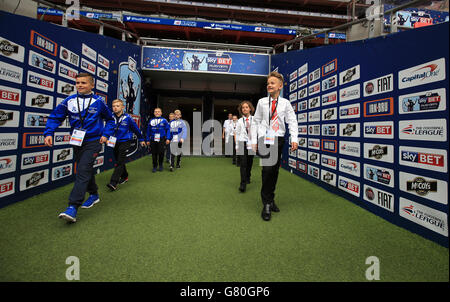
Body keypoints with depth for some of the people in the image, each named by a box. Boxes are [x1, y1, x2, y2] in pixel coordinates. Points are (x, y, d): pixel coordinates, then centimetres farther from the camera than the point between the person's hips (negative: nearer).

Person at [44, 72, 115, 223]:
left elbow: (110, 119, 9)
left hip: (93, 142, -4)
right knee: (86, 170, 15)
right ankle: (94, 195, 35)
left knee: (83, 171, -14)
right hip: (77, 142, 5)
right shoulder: (69, 100, 2)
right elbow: (55, 117, 5)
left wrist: (105, 134, -2)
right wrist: (48, 133, -9)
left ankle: (73, 207, -15)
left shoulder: (99, 101, -3)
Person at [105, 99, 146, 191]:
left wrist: (141, 139, 9)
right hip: (115, 142, 5)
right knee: (118, 161, 16)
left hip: (125, 142, -5)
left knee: (120, 162, -10)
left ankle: (113, 183, -13)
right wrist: (107, 138, -5)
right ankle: (124, 177, 36)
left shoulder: (128, 118, -10)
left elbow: (136, 129, 1)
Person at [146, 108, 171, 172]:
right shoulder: (151, 121, 9)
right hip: (153, 140, 2)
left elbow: (168, 130, 1)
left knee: (161, 153, -2)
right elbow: (148, 131, 12)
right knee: (154, 154, 4)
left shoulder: (164, 120, 2)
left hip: (161, 140, -2)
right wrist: (148, 140, 9)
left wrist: (168, 138, -7)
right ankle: (154, 167, 18)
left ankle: (160, 165, 20)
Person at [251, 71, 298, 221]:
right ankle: (267, 204, -3)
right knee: (267, 169, -14)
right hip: (264, 139, -2)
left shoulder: (285, 103, 6)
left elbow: (292, 121, 2)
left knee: (275, 170, 7)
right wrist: (254, 140, 3)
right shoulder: (262, 102, 6)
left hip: (278, 139, 2)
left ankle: (271, 199, 23)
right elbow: (256, 121, 8)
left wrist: (294, 139, -12)